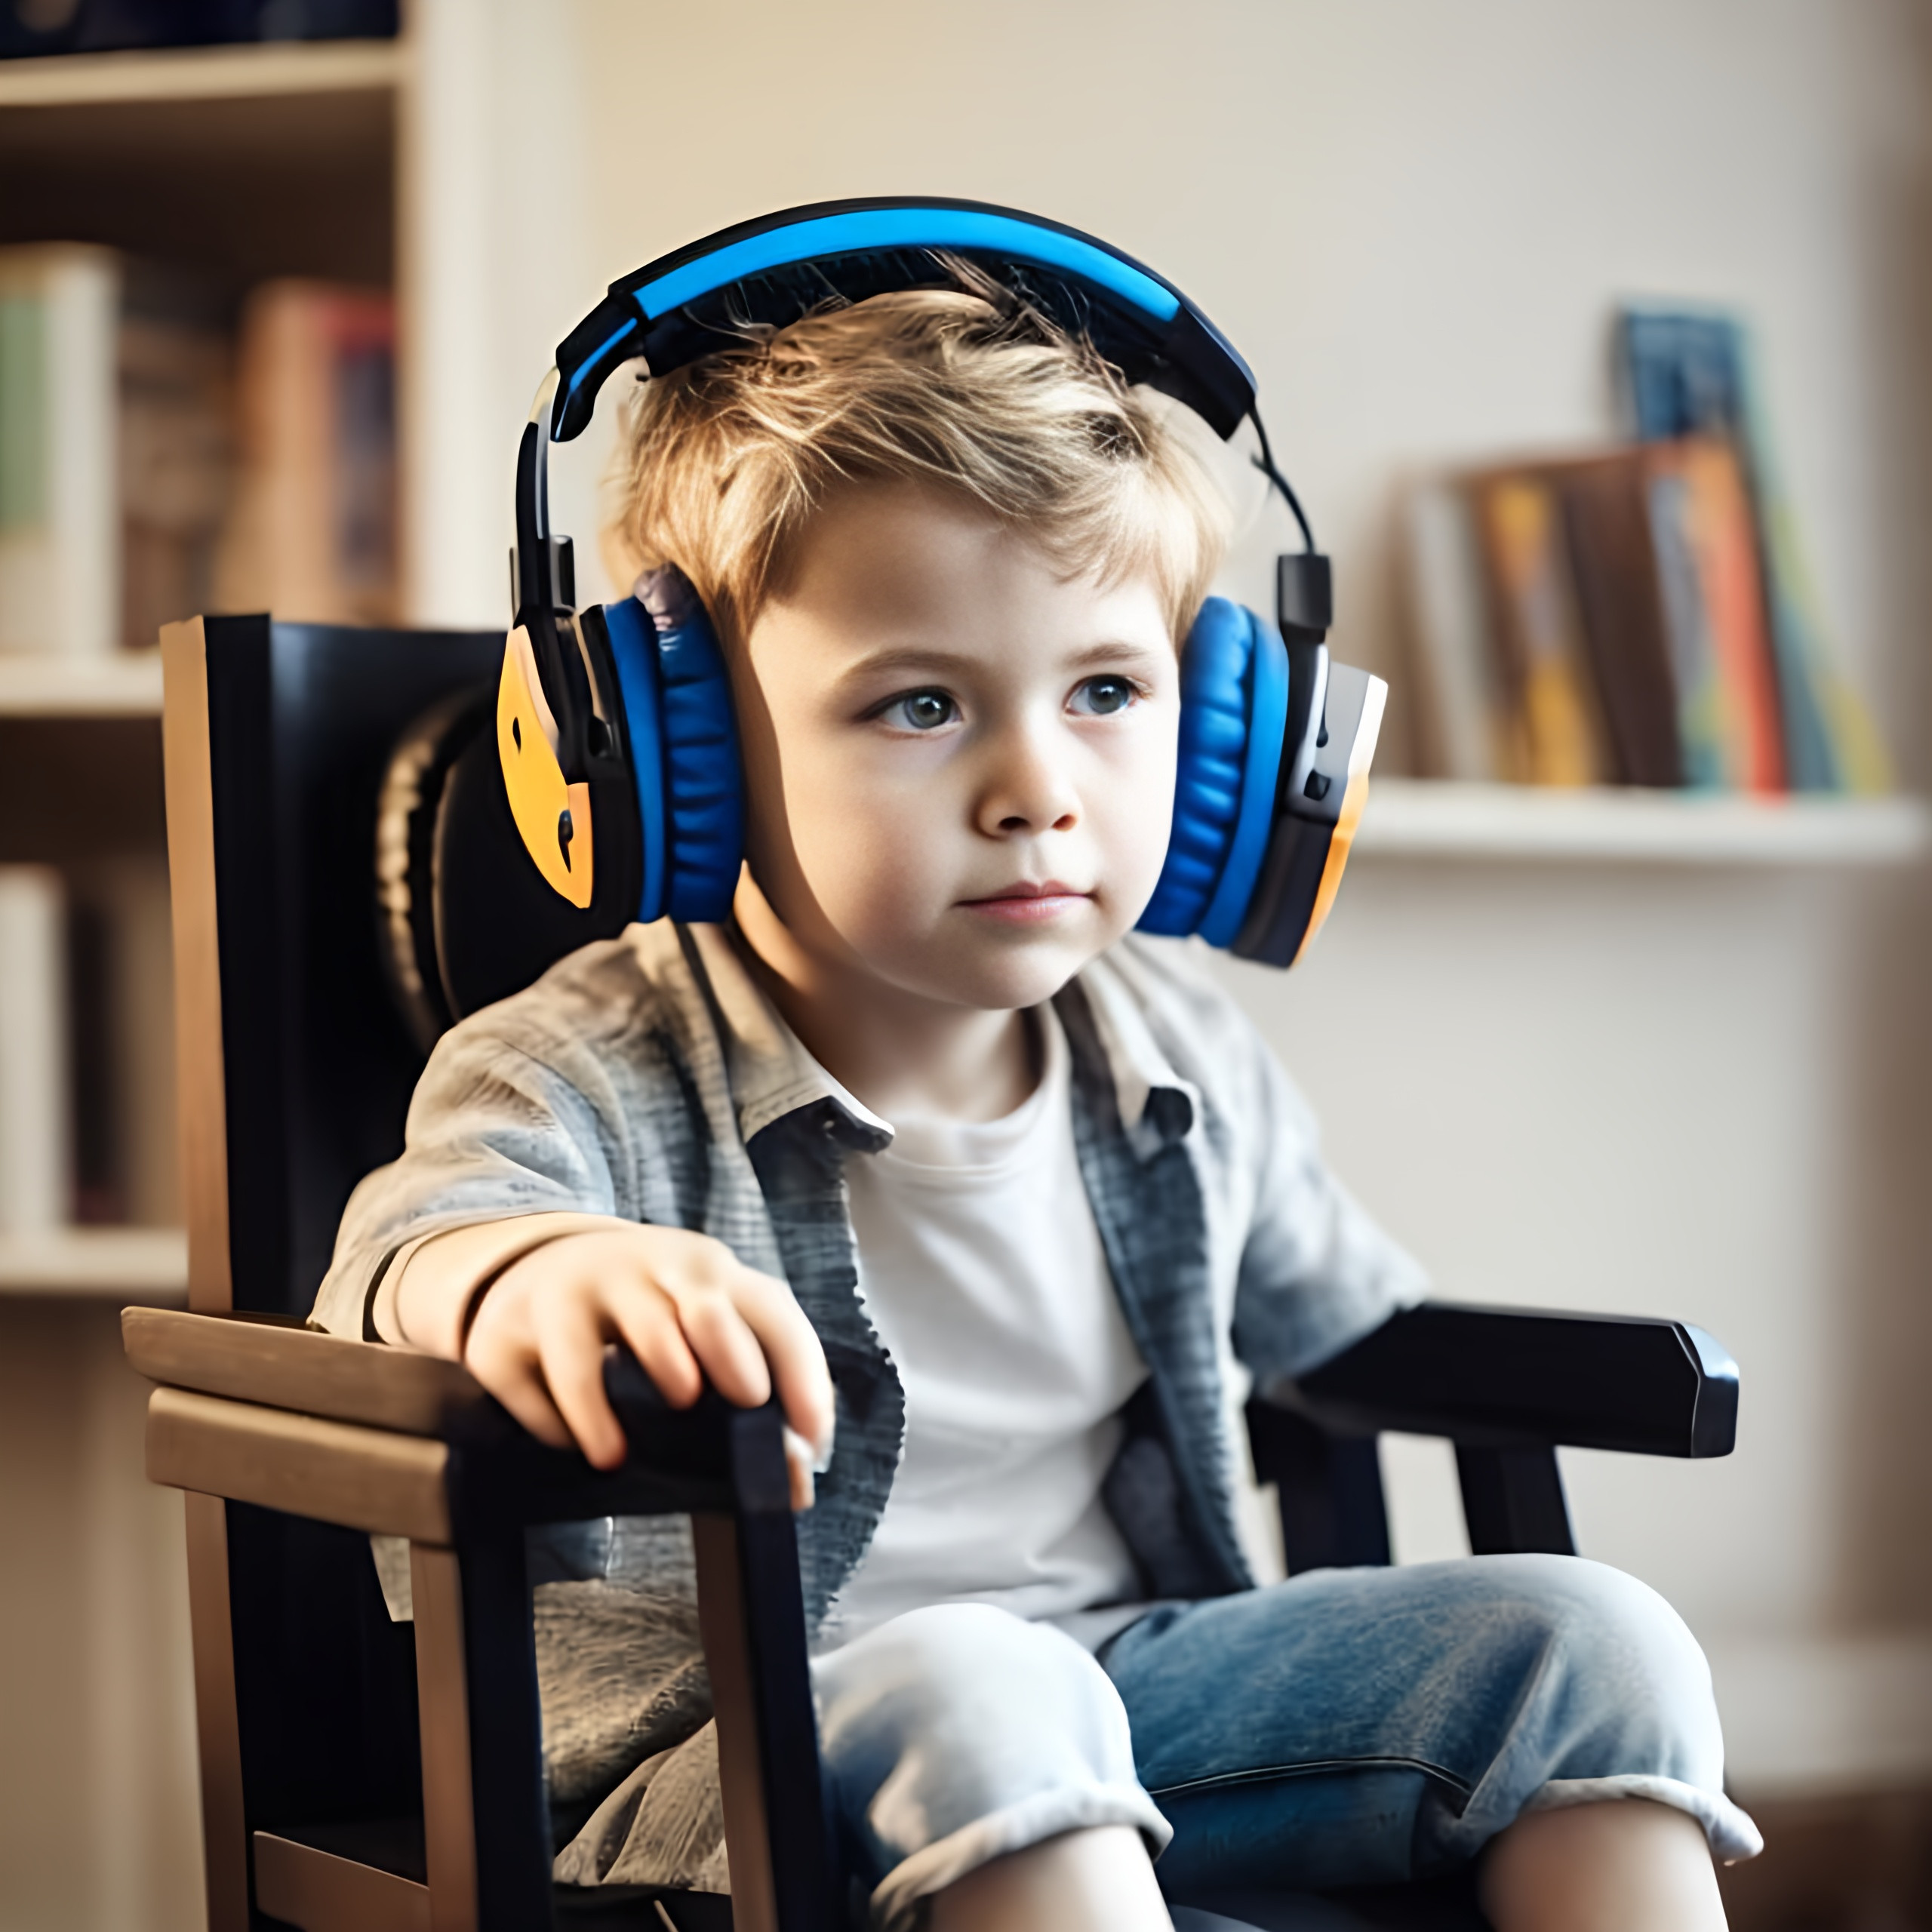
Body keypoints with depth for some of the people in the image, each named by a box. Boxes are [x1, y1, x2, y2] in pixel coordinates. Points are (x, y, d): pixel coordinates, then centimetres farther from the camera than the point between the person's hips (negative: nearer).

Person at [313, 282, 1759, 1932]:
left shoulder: (1181, 1057, 4)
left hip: (1128, 1685, 6)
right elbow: (421, 1232, -37)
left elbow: (1348, 1323, 21)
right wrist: (539, 1273, -64)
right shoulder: (599, 1080, -14)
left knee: (1586, 1641, -8)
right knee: (966, 1696, -39)